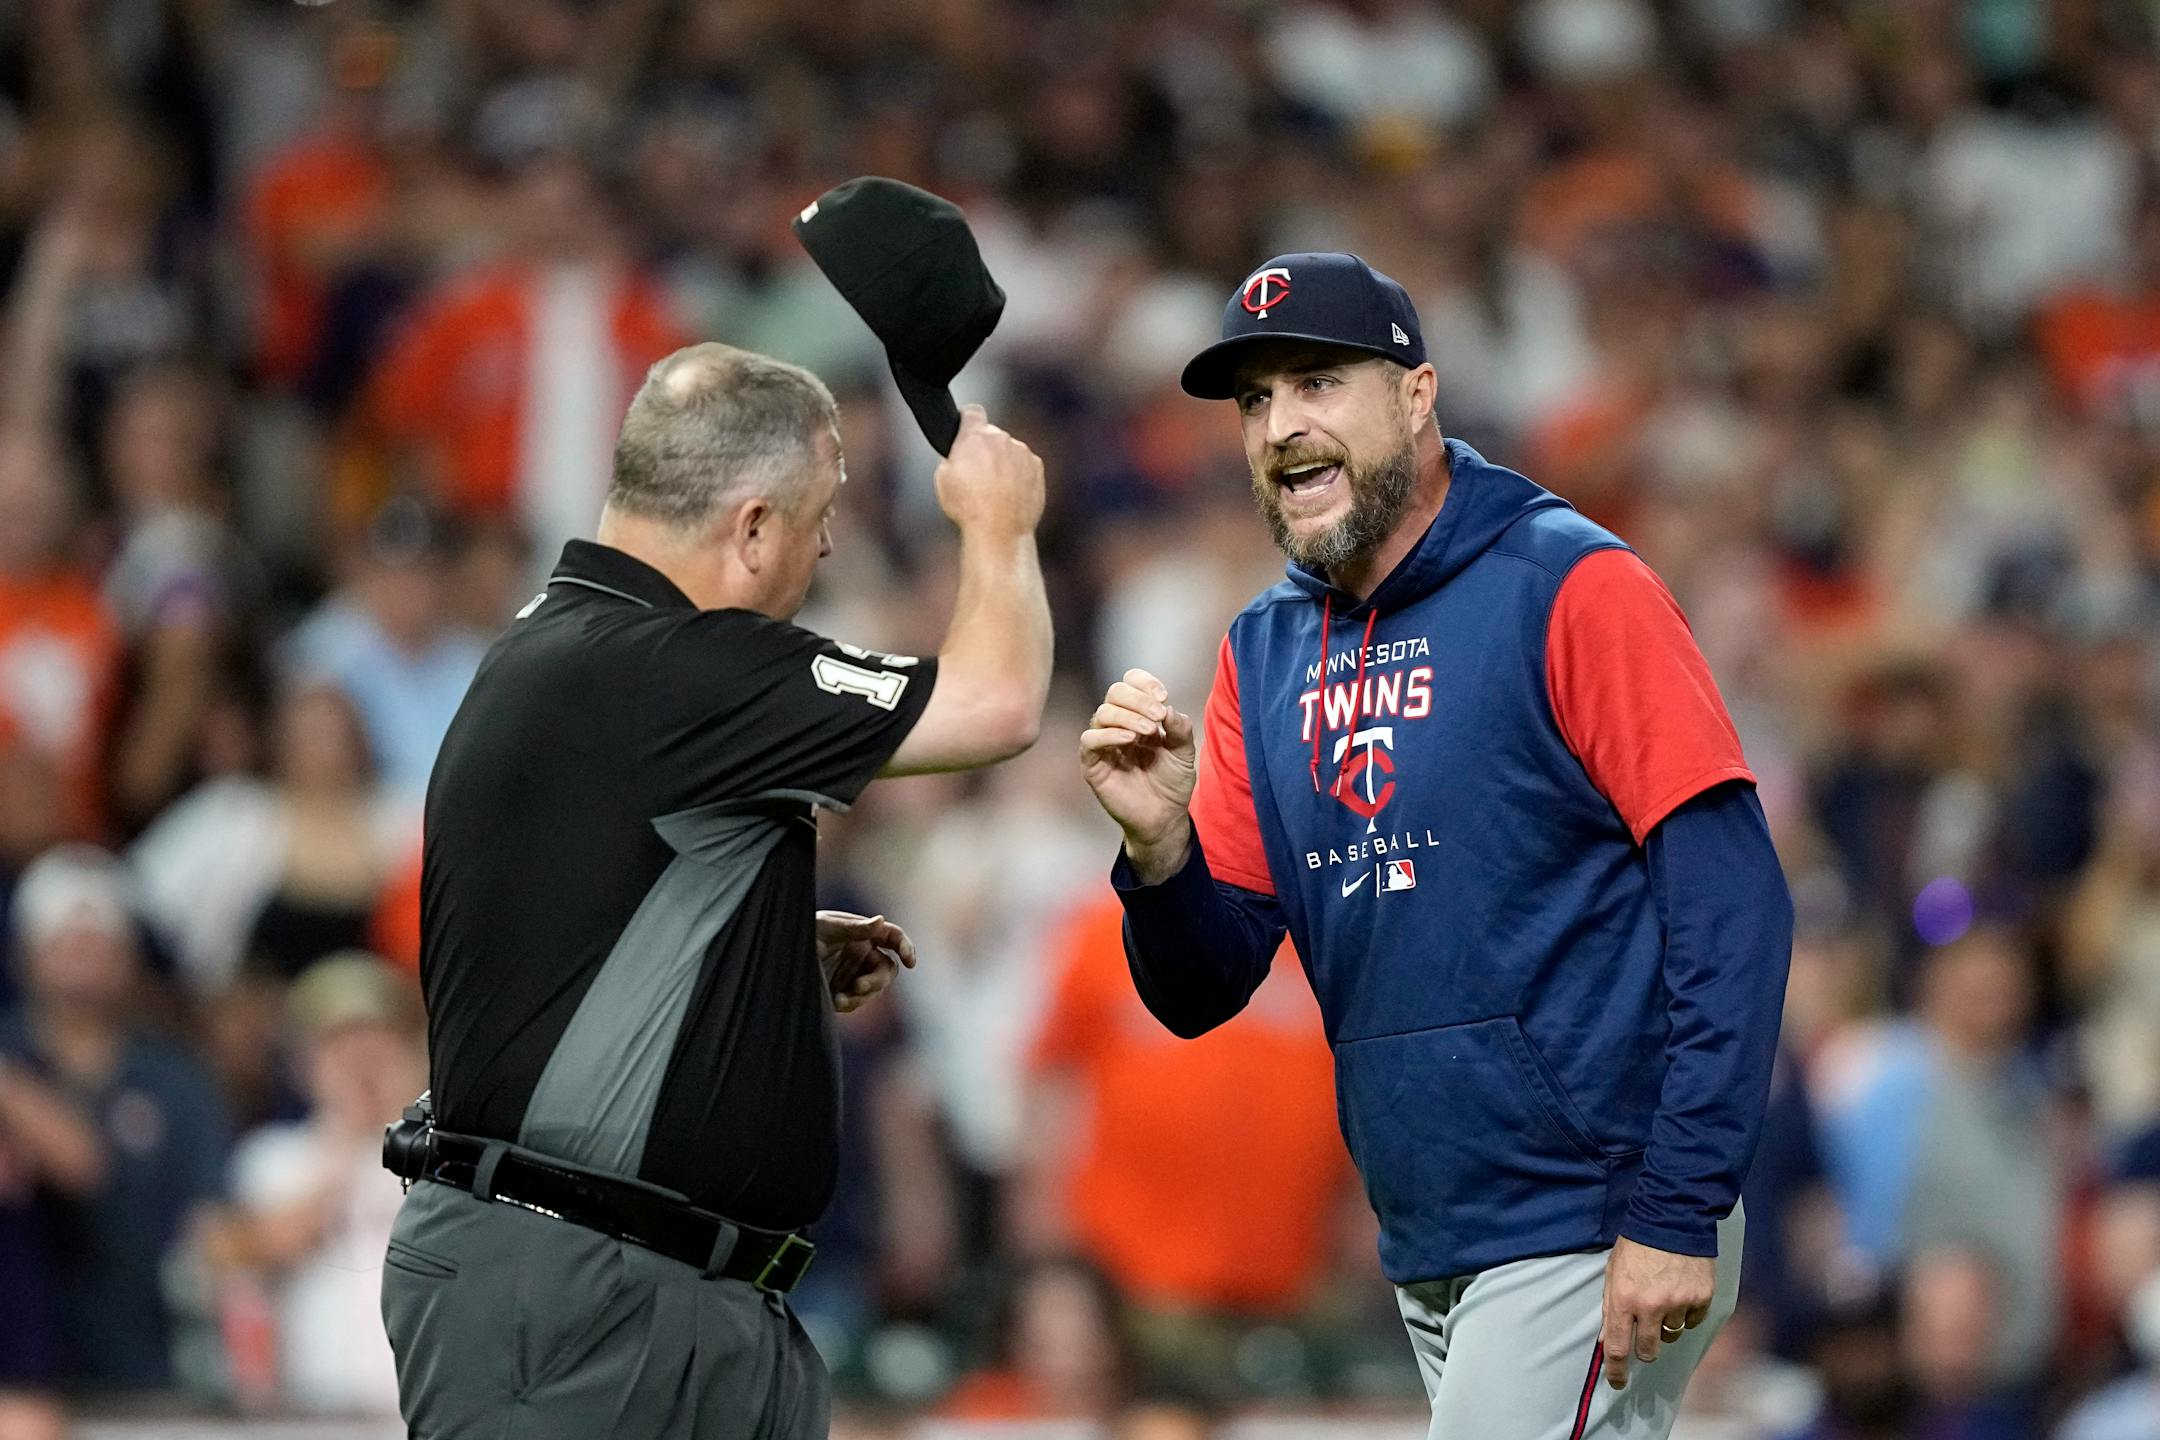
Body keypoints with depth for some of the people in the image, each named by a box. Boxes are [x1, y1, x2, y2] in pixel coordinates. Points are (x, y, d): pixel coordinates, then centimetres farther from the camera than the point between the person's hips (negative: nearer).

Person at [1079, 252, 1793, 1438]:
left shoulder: (1571, 591, -9)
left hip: (1591, 1245, -7)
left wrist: (1678, 1213, -21)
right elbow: (1204, 992, 11)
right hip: (1430, 1265, 7)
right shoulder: (1265, 654, 11)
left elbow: (1731, 903, -15)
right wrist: (1160, 848, -11)